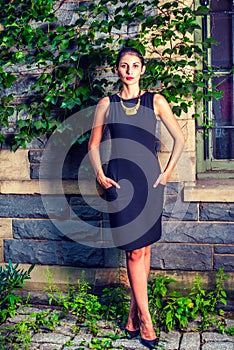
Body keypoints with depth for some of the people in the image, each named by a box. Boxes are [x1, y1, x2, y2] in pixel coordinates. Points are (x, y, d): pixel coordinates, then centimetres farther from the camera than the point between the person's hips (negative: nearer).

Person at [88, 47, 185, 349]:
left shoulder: (155, 101, 6)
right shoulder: (106, 104, 6)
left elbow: (179, 139, 9)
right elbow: (93, 144, 11)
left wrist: (167, 172, 2)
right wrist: (100, 174, -2)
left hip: (149, 179, 1)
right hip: (119, 181, -1)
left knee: (143, 248, 5)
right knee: (134, 250, -3)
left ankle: (134, 314, 18)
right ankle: (144, 319, 7)